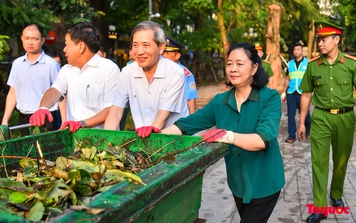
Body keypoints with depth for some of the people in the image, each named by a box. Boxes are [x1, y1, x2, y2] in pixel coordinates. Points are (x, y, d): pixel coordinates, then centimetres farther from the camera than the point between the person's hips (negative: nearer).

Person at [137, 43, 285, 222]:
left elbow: (264, 139, -29)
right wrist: (160, 133, -23)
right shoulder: (220, 101, 0)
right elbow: (188, 123, -7)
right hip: (238, 182, 5)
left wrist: (229, 136, -44)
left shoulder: (270, 98, -15)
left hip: (263, 183, -5)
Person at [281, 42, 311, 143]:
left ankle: (308, 131, 32)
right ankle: (292, 135, 10)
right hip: (291, 93, 3)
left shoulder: (308, 62, 0)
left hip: (303, 93, -3)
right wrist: (283, 92, 11)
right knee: (291, 115, 2)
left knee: (305, 114, 8)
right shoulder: (290, 63, 11)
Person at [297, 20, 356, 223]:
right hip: (321, 118, 1)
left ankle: (336, 196, 36)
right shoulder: (313, 65, 0)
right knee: (319, 162, -2)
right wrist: (302, 122, 8)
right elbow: (307, 95, 8)